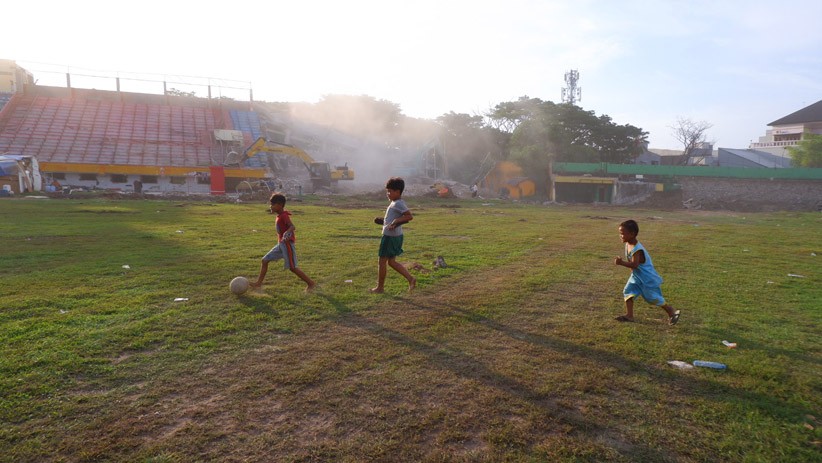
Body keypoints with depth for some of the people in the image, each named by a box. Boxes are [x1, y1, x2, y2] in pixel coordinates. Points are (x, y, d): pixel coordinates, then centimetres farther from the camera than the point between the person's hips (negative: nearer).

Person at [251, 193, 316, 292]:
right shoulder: (280, 216, 11)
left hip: (287, 244, -9)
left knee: (292, 268, -6)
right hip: (280, 244, 9)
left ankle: (311, 283, 4)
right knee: (265, 260, 8)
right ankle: (259, 282, 16)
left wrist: (287, 233, -49)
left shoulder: (284, 216, -16)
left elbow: (292, 226, -32)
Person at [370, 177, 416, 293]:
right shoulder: (397, 203, 13)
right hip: (396, 236, 10)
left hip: (390, 236, -10)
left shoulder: (397, 204, -18)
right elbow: (405, 219, 21)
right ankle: (410, 279, 10)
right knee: (391, 261, 16)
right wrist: (384, 221, 17)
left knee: (382, 261, 3)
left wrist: (396, 221, -24)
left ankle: (380, 287, 15)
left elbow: (409, 216, -24)